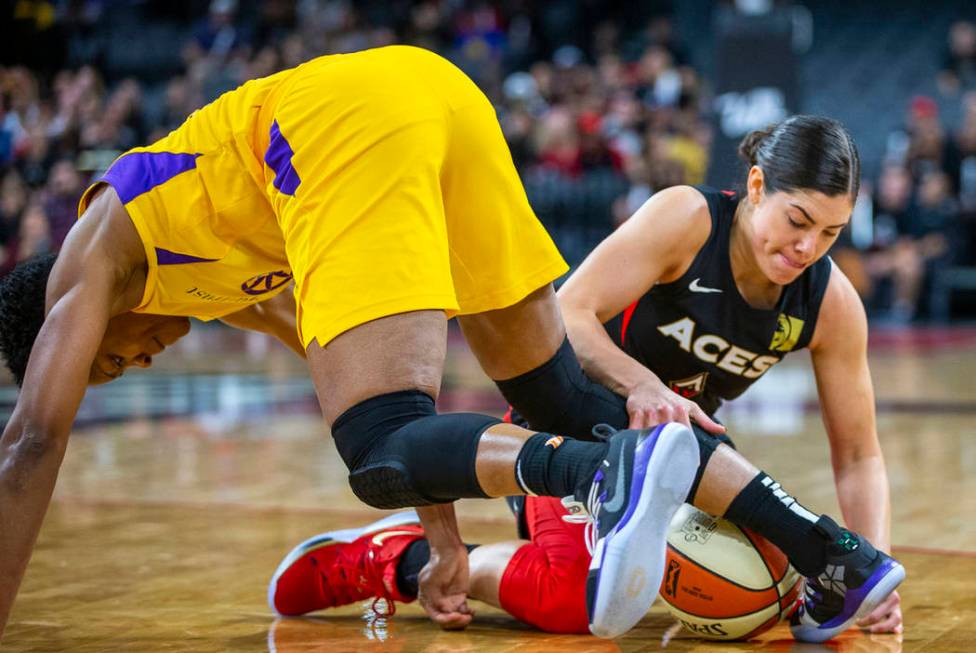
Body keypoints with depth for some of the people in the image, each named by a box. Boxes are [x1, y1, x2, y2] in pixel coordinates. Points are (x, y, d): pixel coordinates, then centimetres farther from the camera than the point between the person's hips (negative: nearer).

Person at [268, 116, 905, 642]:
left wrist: (879, 568, -23)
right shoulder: (687, 217, -23)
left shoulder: (831, 303, -12)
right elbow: (569, 313, -27)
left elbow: (858, 455, -9)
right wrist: (640, 384, -46)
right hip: (572, 419, -7)